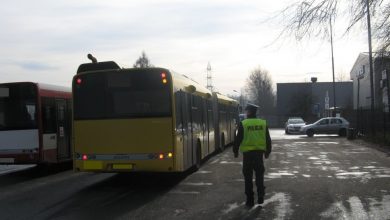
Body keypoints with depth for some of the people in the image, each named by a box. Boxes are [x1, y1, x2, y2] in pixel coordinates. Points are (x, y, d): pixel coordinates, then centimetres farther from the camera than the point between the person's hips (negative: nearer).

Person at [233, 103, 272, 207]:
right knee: (259, 175, 15)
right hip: (259, 152, 3)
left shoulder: (243, 124, -8)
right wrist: (267, 151, 18)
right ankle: (260, 196, 10)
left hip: (247, 153, -2)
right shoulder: (263, 123, 2)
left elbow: (238, 139, -6)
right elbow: (268, 139, 7)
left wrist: (235, 151, 7)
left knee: (248, 177, 6)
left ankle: (250, 200, 9)